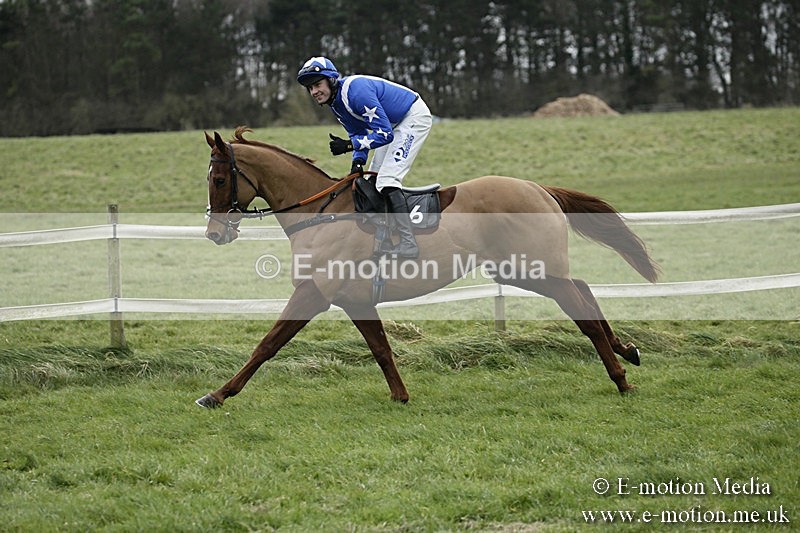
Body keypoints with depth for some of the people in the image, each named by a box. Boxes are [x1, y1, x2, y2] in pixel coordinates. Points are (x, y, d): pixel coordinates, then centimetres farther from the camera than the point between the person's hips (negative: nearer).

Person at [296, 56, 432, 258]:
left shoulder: (355, 90, -31)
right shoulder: (335, 102, -1)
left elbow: (384, 134, -31)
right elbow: (359, 133, 8)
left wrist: (348, 145, -32)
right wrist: (358, 161, -8)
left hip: (415, 117, -10)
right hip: (394, 123, 10)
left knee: (387, 180, -20)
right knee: (374, 181, 14)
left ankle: (408, 244, -25)